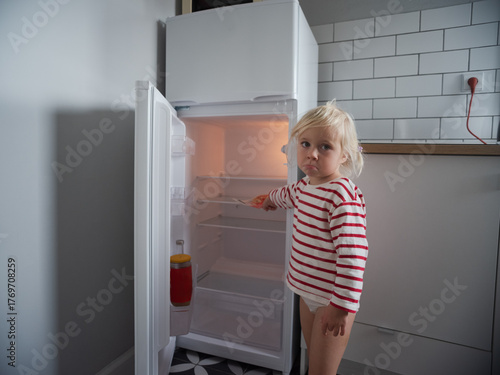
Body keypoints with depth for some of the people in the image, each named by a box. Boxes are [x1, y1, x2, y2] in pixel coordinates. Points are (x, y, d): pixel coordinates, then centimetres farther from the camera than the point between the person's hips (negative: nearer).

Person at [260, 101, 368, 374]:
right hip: (308, 292, 8)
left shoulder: (342, 195, -25)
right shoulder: (305, 186, 2)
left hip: (333, 300, -8)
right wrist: (271, 199, 48)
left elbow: (352, 254, -29)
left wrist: (342, 306, -26)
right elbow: (288, 194, 27)